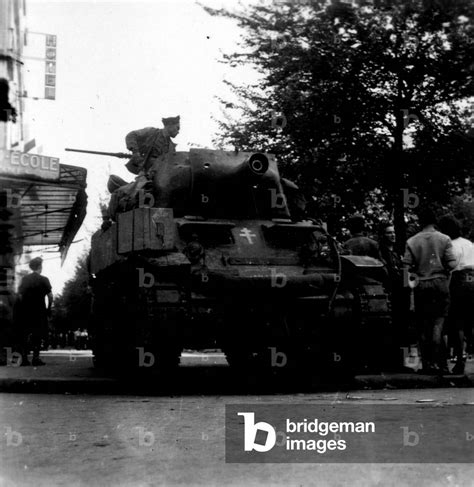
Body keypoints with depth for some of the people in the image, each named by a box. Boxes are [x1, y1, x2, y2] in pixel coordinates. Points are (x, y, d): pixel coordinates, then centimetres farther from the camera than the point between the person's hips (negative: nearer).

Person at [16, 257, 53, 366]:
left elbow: (19, 295, 5)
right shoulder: (43, 280, -3)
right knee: (37, 334, 1)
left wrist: (23, 306, 13)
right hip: (39, 310, -3)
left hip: (25, 311, 3)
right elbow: (50, 296, -5)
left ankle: (24, 358, 4)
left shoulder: (24, 279, 7)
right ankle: (35, 358, -4)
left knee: (24, 335, 8)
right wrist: (49, 308, 7)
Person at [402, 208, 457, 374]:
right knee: (438, 323, 0)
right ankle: (436, 362, -8)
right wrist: (442, 270, 11)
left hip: (421, 285, 1)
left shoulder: (412, 242, -1)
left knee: (423, 325, 8)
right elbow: (452, 264, -9)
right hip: (440, 283, -1)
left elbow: (406, 267, -5)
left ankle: (426, 363, 10)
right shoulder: (444, 239, -2)